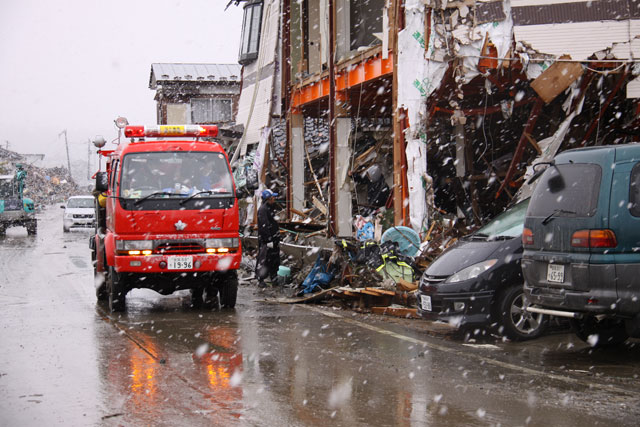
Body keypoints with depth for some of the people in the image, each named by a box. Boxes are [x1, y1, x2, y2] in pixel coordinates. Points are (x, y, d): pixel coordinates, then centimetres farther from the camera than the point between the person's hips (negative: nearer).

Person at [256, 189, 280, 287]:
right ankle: (260, 279, -3)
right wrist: (269, 240, -23)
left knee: (275, 258, 16)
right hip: (266, 239, -10)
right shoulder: (262, 209, -16)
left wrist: (277, 238, 22)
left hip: (274, 238, 10)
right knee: (264, 259, -7)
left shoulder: (270, 208, 16)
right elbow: (264, 226, -21)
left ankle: (273, 276, 28)